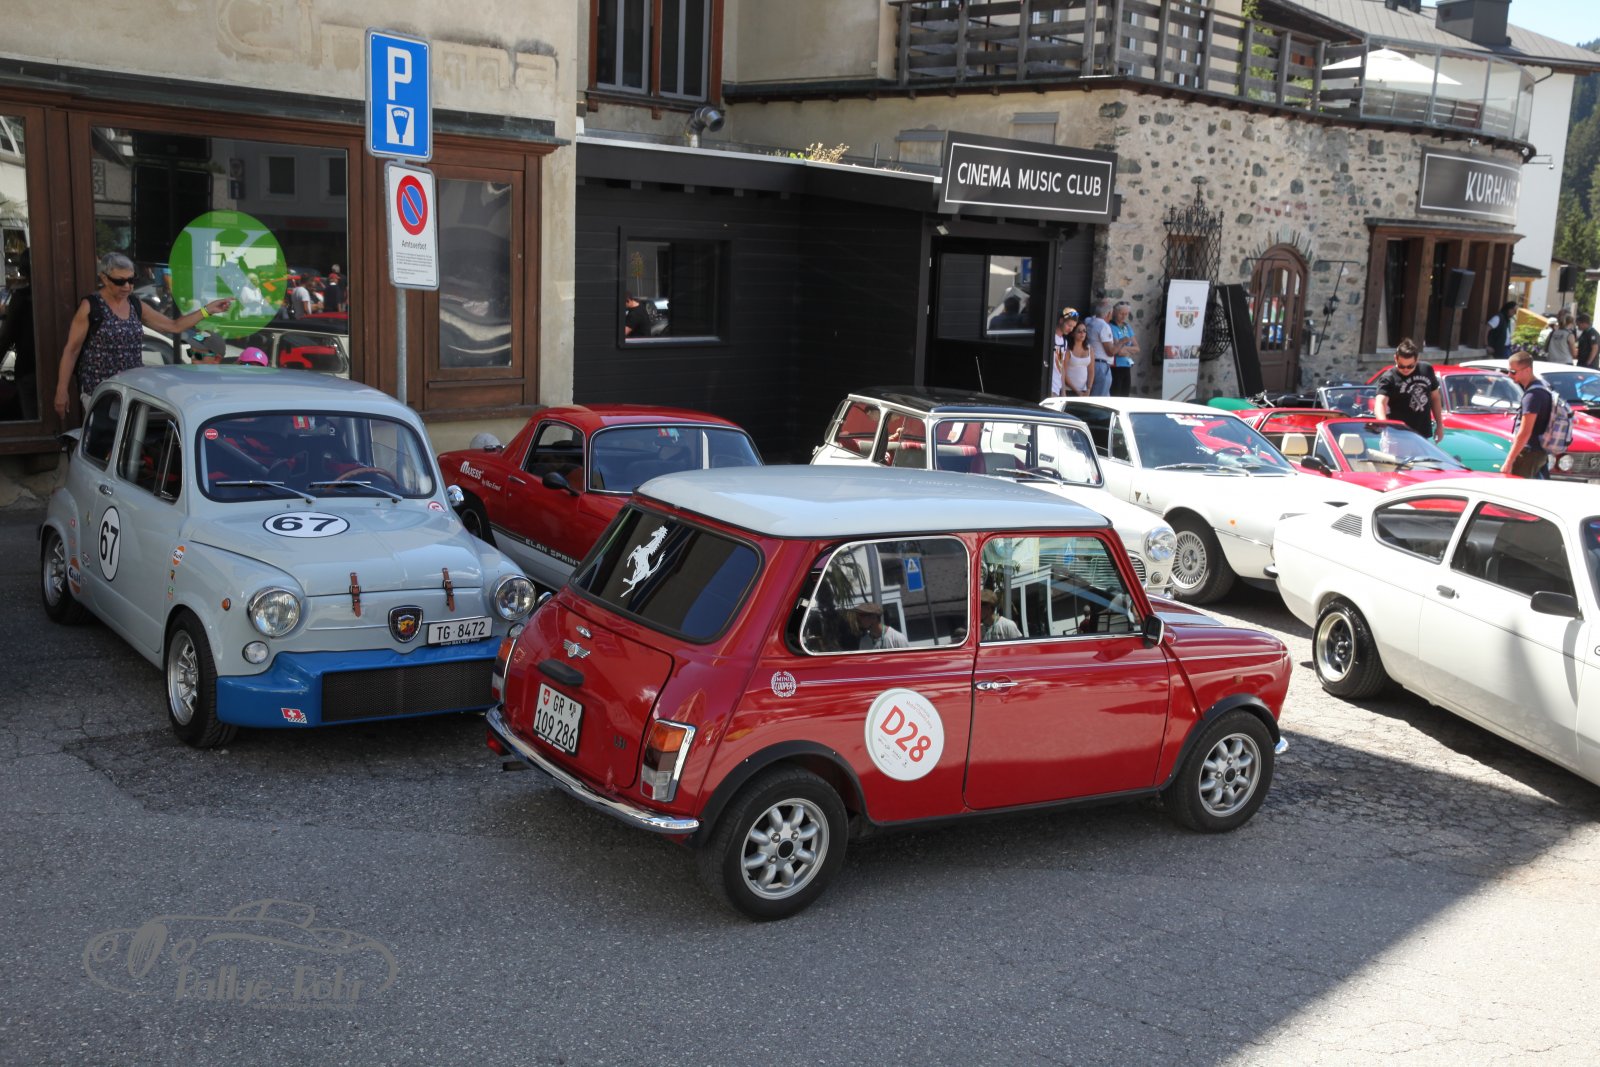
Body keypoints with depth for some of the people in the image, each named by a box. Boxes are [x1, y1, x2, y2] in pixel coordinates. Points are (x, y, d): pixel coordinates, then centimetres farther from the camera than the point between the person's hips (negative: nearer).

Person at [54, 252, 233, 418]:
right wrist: (61, 391, -5)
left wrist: (207, 310, 11)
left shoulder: (136, 306, 11)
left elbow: (174, 326, 19)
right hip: (98, 391, -5)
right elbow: (71, 350, -2)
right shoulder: (90, 307, -4)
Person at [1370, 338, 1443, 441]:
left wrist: (1439, 425, 13)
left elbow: (1435, 398, 14)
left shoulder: (1427, 370, 3)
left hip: (1425, 435, 5)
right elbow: (1380, 403, -28)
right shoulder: (1389, 378, -14)